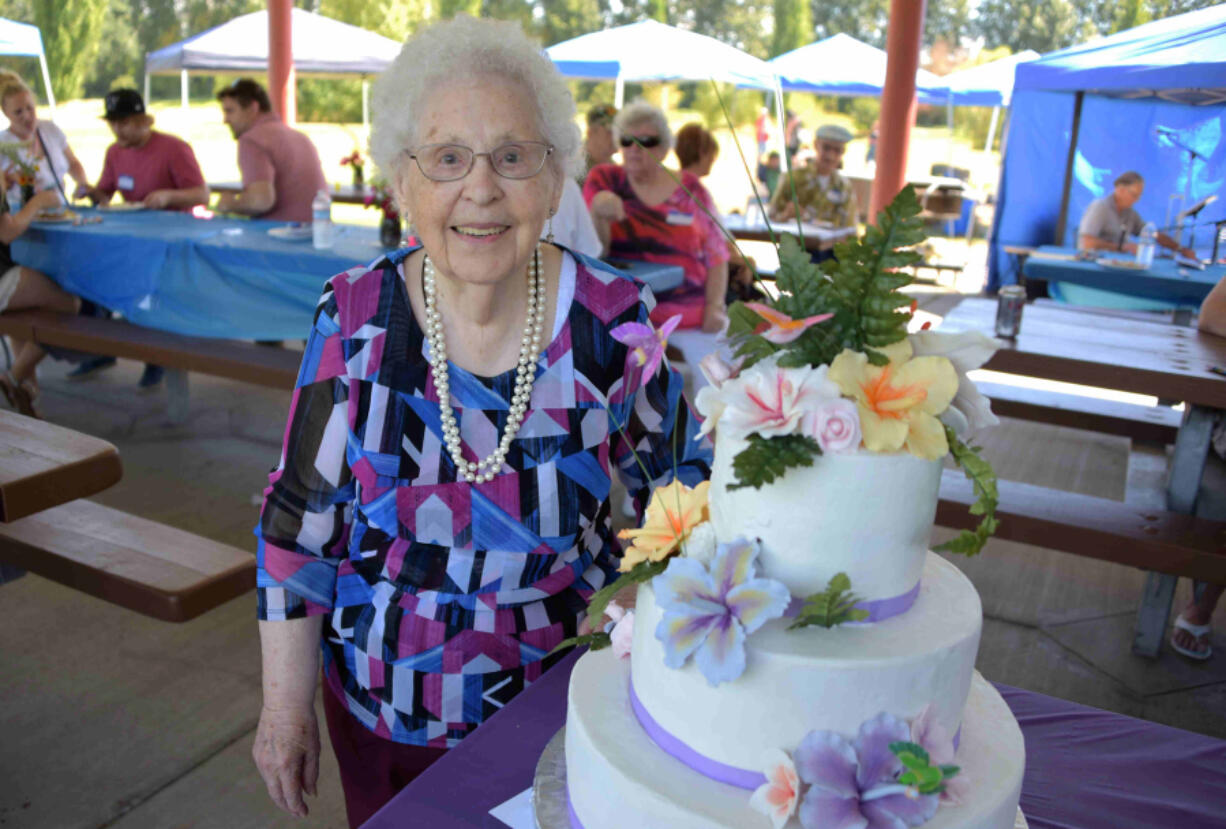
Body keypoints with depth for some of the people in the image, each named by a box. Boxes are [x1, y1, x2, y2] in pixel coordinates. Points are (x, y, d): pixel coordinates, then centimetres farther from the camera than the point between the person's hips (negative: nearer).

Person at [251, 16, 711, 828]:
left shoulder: (617, 321, -17)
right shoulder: (354, 317, -14)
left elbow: (681, 481, -1)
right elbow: (300, 523, -6)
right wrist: (287, 704, -3)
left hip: (559, 700, 0)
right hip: (376, 701, 1)